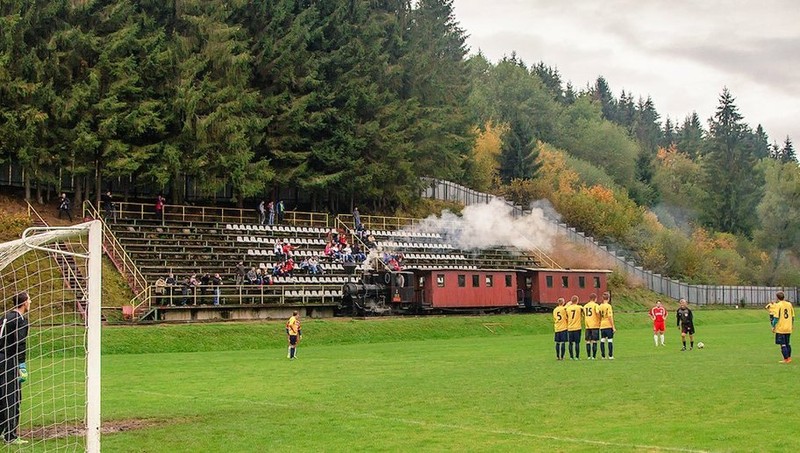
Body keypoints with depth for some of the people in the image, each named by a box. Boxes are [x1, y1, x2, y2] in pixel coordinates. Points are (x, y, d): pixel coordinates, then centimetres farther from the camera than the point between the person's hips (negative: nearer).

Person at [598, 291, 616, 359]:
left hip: (602, 326, 5)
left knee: (602, 341, 7)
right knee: (610, 340, 0)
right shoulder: (608, 306, -10)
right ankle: (610, 356, -1)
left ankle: (603, 356, 8)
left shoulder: (600, 306, 6)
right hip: (608, 326, -5)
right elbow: (610, 317, -13)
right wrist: (613, 327, -9)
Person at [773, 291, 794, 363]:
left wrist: (773, 327, -6)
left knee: (783, 344, 0)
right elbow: (793, 316, 12)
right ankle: (789, 357, 19)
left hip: (780, 328, -6)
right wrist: (792, 325, 24)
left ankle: (786, 359, -1)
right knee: (788, 343, 17)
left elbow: (776, 317, -15)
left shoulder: (778, 305, -11)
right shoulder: (789, 304, 6)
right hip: (788, 328, 6)